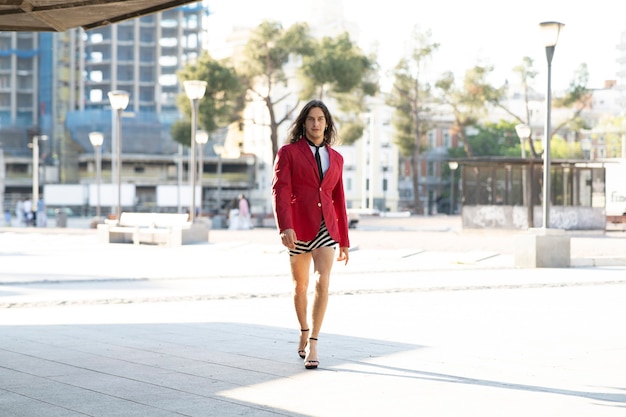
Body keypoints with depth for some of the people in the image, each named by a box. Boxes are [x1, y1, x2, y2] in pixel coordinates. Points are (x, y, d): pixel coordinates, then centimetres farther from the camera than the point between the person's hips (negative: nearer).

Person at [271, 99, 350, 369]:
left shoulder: (336, 158, 12)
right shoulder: (288, 152, 1)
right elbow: (280, 191, -9)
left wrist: (344, 240, 16)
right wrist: (284, 227, -22)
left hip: (326, 227, 2)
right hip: (298, 227, -1)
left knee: (322, 282, -17)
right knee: (300, 285, 12)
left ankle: (312, 344, -14)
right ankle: (304, 332, 35)